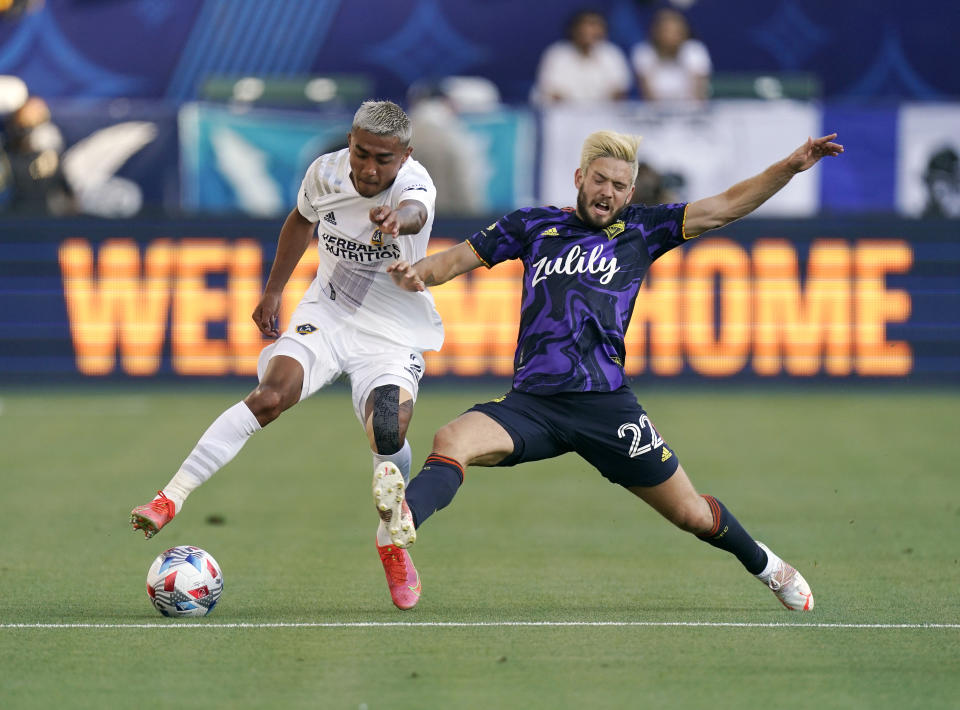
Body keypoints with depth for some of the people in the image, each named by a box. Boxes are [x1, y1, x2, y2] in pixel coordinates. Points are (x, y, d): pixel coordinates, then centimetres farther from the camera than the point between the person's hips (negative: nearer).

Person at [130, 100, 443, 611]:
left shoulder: (413, 181, -22)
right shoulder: (326, 172, -8)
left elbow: (414, 213, -49)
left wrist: (396, 218, -73)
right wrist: (272, 291, 17)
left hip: (395, 334, -2)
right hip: (326, 315, 2)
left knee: (388, 431, -26)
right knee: (272, 393, -25)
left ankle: (391, 541, 5)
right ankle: (170, 500, -26)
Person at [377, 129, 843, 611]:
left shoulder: (640, 229, 13)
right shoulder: (533, 225, 15)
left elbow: (729, 206, 12)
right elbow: (458, 259, 15)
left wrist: (792, 166, 1)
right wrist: (416, 273, -7)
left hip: (606, 404, 0)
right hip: (531, 402, 0)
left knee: (692, 514, 7)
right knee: (451, 441, -30)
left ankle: (762, 564, 34)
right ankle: (405, 519, -55)